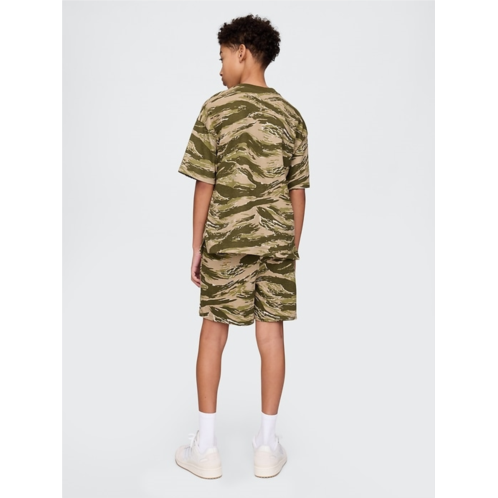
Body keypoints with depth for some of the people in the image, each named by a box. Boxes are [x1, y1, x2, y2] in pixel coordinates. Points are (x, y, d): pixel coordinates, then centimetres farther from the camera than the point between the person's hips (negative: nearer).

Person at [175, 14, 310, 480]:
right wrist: (292, 249, 13)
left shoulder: (217, 108, -4)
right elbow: (297, 190, 6)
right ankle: (267, 445, 16)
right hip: (277, 237, 3)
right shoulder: (291, 115, 7)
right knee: (271, 333, 6)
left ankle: (206, 446, 14)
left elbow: (205, 184, -6)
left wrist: (196, 248, 0)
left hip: (227, 238, -3)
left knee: (213, 333, 7)